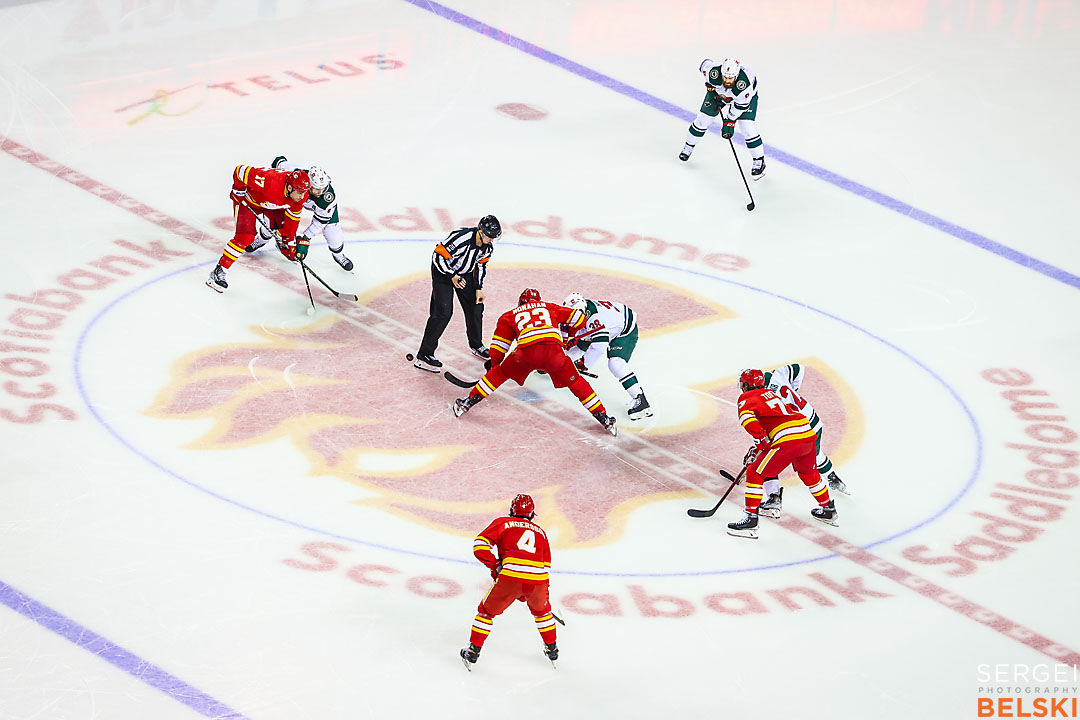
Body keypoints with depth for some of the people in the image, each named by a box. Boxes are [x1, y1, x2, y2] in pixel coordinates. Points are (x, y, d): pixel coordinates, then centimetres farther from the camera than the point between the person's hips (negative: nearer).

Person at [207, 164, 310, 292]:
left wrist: (289, 240, -7)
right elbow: (241, 171, -34)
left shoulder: (301, 194, -24)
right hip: (247, 199, -6)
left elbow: (292, 217, -8)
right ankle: (218, 272, -15)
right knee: (245, 237, -19)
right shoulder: (269, 181, -44)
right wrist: (238, 192, -20)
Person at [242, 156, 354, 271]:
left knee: (332, 232, -12)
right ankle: (262, 239, 32)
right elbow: (280, 162, -21)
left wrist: (305, 239, -34)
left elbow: (320, 221, -31)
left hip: (320, 204, -1)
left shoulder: (329, 197, -42)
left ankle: (338, 254, 22)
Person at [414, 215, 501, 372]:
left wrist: (478, 288, 2)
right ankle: (424, 355, -12)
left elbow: (481, 265, 7)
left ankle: (476, 346, 35)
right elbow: (438, 256, -28)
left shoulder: (487, 246, -9)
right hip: (443, 271, -7)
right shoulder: (461, 238, -34)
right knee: (443, 312, -15)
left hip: (465, 274, 7)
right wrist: (452, 276, -24)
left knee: (476, 307, 11)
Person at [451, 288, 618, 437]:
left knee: (500, 373, 23)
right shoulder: (549, 307, 33)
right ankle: (603, 418, 17)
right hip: (554, 350, 1)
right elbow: (577, 318, 29)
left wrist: (495, 364, 39)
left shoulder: (509, 316, 30)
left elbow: (498, 345, 25)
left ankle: (467, 402, 22)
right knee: (575, 381, 19)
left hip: (526, 351, -1)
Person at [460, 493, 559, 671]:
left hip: (511, 576, -3)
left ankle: (473, 652, 21)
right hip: (538, 579, 3)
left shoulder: (503, 523, 18)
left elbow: (480, 545, 4)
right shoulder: (540, 532, 29)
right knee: (541, 609, 34)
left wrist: (495, 567, 14)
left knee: (487, 610, 20)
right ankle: (552, 649, 40)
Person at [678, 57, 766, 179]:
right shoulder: (713, 73, -38)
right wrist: (710, 86, -6)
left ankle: (759, 161, 2)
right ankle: (688, 147, 30)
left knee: (748, 128, -14)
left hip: (747, 96, -3)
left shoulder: (745, 84, -44)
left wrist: (730, 121, -27)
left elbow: (741, 106, -29)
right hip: (718, 92, 3)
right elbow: (705, 63, -13)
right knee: (702, 119, 5)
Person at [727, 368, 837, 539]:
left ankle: (750, 519, -4)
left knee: (755, 473, 2)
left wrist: (762, 440, -6)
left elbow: (747, 417, -14)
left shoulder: (747, 398, 8)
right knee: (807, 472, 33)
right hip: (808, 434, 8)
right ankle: (828, 509, 46)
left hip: (788, 440, -8)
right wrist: (757, 448, 35)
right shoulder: (770, 393, 32)